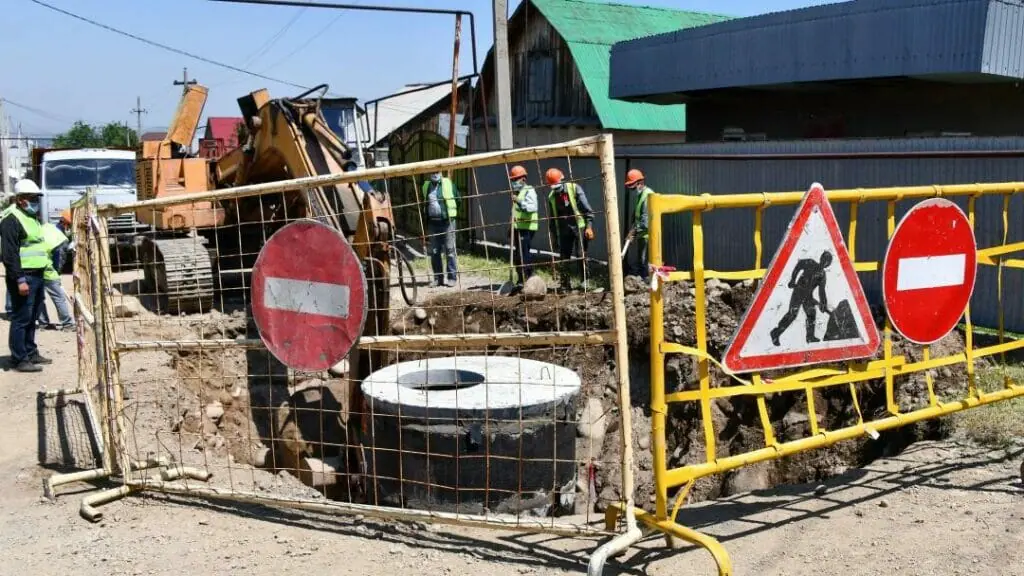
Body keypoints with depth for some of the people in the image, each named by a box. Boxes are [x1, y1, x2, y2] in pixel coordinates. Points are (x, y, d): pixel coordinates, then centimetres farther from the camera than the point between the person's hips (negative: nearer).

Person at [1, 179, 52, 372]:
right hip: (23, 277, -9)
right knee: (21, 319, -6)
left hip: (37, 276, 10)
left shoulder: (32, 217, 18)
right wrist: (20, 280, -23)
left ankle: (31, 352, 27)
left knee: (32, 318, 17)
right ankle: (19, 360, -2)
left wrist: (42, 272, 22)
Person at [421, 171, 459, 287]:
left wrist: (451, 212, 3)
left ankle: (452, 277, 1)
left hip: (447, 221, -4)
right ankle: (438, 278, 14)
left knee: (449, 250, -3)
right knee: (434, 252, 6)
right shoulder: (426, 186, 11)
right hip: (432, 222, 4)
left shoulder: (448, 184, -1)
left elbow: (457, 199, 7)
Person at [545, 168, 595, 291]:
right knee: (564, 257, 3)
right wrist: (553, 235, 13)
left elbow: (587, 208, -8)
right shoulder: (551, 196, 6)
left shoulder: (575, 188, -7)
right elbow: (551, 218, 14)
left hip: (579, 227, -4)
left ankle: (585, 281, 4)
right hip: (564, 230, 4)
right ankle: (565, 283, 10)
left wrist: (589, 226, -14)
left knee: (581, 255, -8)